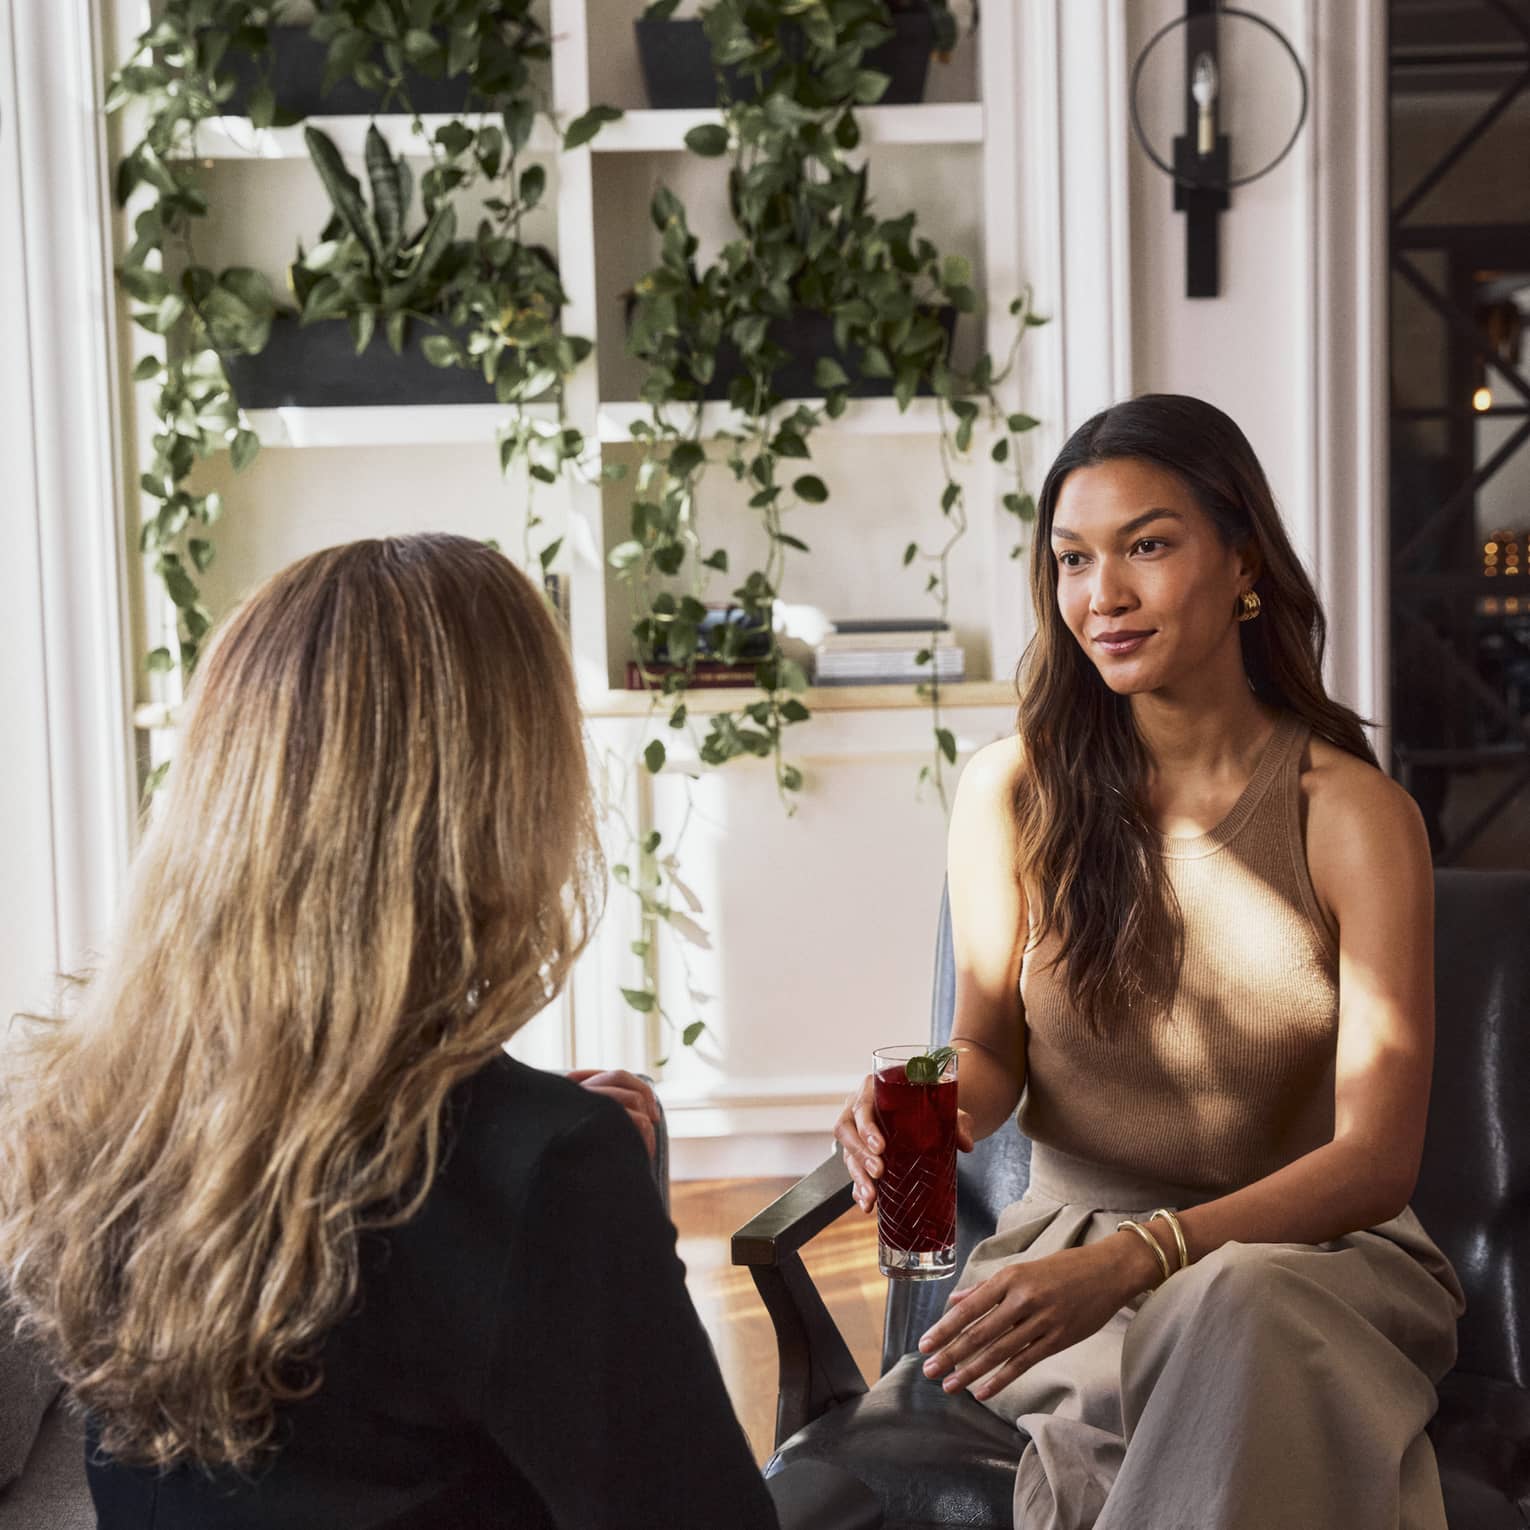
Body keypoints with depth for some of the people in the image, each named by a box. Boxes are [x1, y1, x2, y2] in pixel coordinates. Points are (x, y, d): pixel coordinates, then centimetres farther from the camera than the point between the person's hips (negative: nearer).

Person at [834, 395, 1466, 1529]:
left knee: (1237, 1309, -37)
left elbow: (1377, 1160, -13)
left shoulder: (1354, 815, -8)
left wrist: (1138, 1258, -29)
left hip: (1312, 1251, 0)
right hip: (1071, 1227, 0)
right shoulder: (1014, 790, -1)